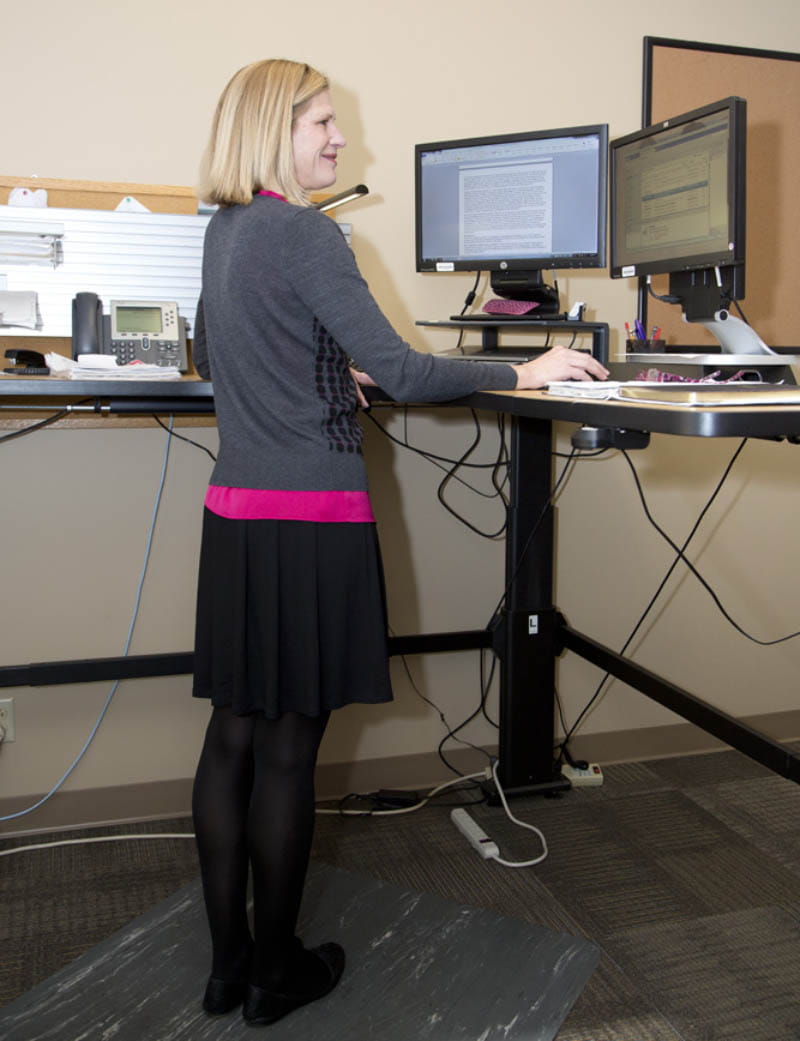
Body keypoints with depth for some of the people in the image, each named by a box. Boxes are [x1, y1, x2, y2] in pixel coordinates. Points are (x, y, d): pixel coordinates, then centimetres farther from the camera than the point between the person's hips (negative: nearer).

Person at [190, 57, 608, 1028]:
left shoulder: (223, 231, 14)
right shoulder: (303, 232, -12)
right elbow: (401, 372, -17)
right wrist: (526, 373, -9)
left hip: (234, 511, 8)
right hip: (308, 520, -8)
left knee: (233, 733, 12)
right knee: (288, 746, 3)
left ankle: (226, 961, 26)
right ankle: (276, 973, 21)